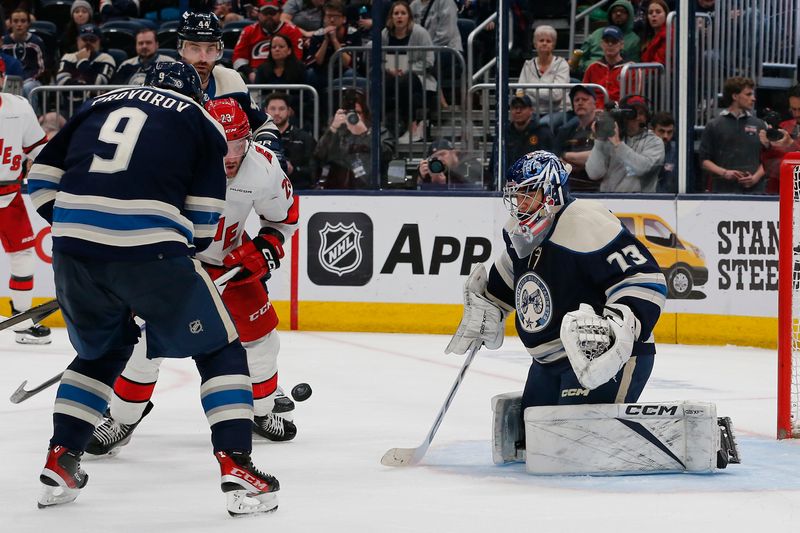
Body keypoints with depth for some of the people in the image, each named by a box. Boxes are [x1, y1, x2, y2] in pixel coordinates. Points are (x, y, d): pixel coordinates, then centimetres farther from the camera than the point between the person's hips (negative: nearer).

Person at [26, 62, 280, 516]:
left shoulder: (99, 107, 25)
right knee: (219, 349, 12)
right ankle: (237, 469, 0)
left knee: (103, 349, 29)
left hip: (74, 249, 4)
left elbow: (43, 179, 20)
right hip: (149, 250, -4)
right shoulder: (200, 121, 15)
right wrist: (187, 251, 27)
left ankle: (60, 464, 25)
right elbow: (202, 220, 9)